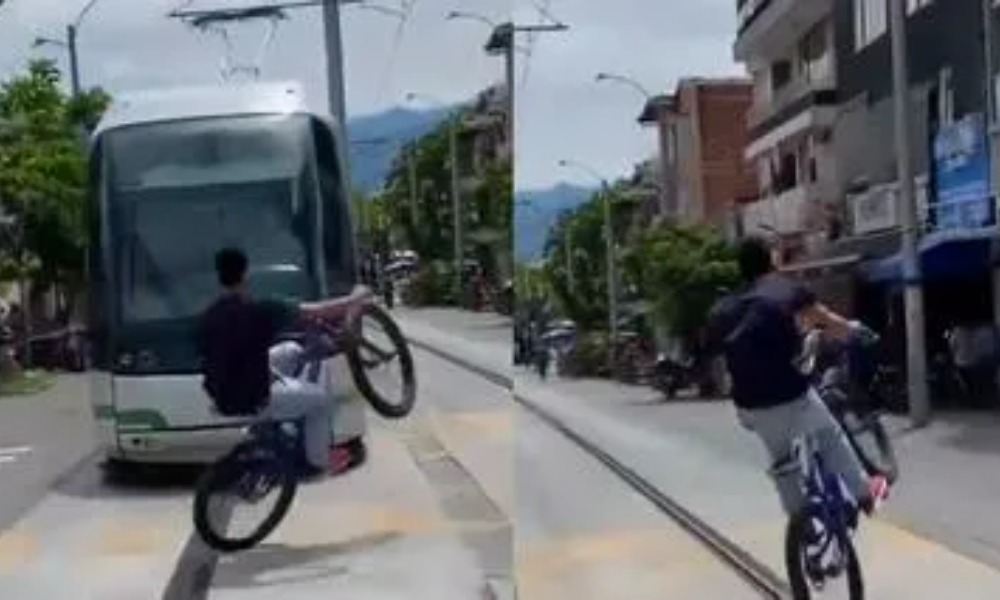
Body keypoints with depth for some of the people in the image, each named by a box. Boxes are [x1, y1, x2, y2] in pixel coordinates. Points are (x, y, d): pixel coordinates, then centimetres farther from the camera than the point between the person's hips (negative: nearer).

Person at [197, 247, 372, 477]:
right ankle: (319, 460, 35)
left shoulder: (208, 316, -3)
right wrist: (355, 298, 2)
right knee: (320, 398, 19)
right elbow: (317, 311, -15)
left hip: (221, 397, 7)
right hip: (253, 402, -7)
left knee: (292, 350, 25)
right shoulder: (259, 310, -22)